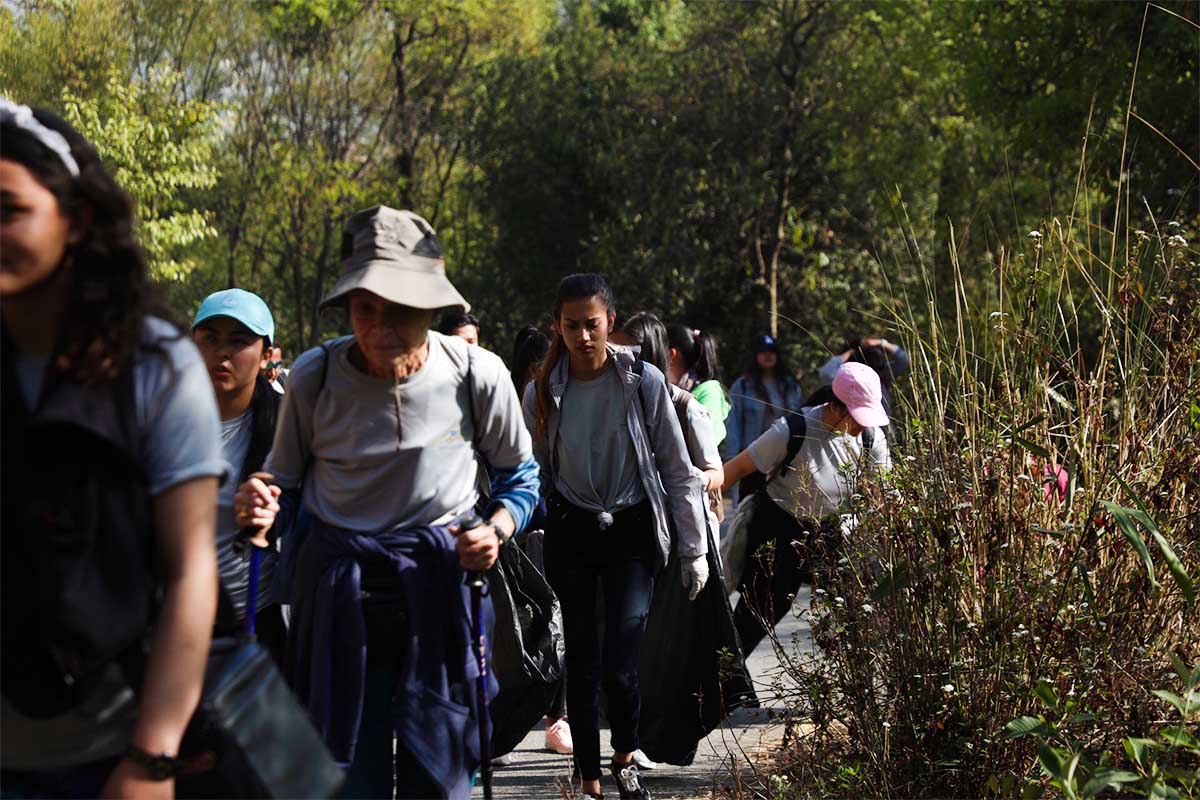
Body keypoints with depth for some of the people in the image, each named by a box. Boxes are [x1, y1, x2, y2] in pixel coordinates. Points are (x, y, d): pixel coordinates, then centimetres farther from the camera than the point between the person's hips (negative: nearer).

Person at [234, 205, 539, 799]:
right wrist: (263, 510, -15)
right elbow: (286, 483, 8)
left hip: (440, 594, 0)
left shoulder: (477, 375, -8)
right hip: (339, 602, 0)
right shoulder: (315, 376, -7)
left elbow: (520, 475, 8)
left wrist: (497, 528, -11)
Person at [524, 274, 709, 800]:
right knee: (581, 666, 6)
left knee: (619, 666, -12)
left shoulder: (644, 382, -7)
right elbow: (534, 475, 10)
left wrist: (694, 549, -1)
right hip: (571, 534, 2)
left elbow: (678, 471, -1)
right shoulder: (542, 393, -1)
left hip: (631, 530, -2)